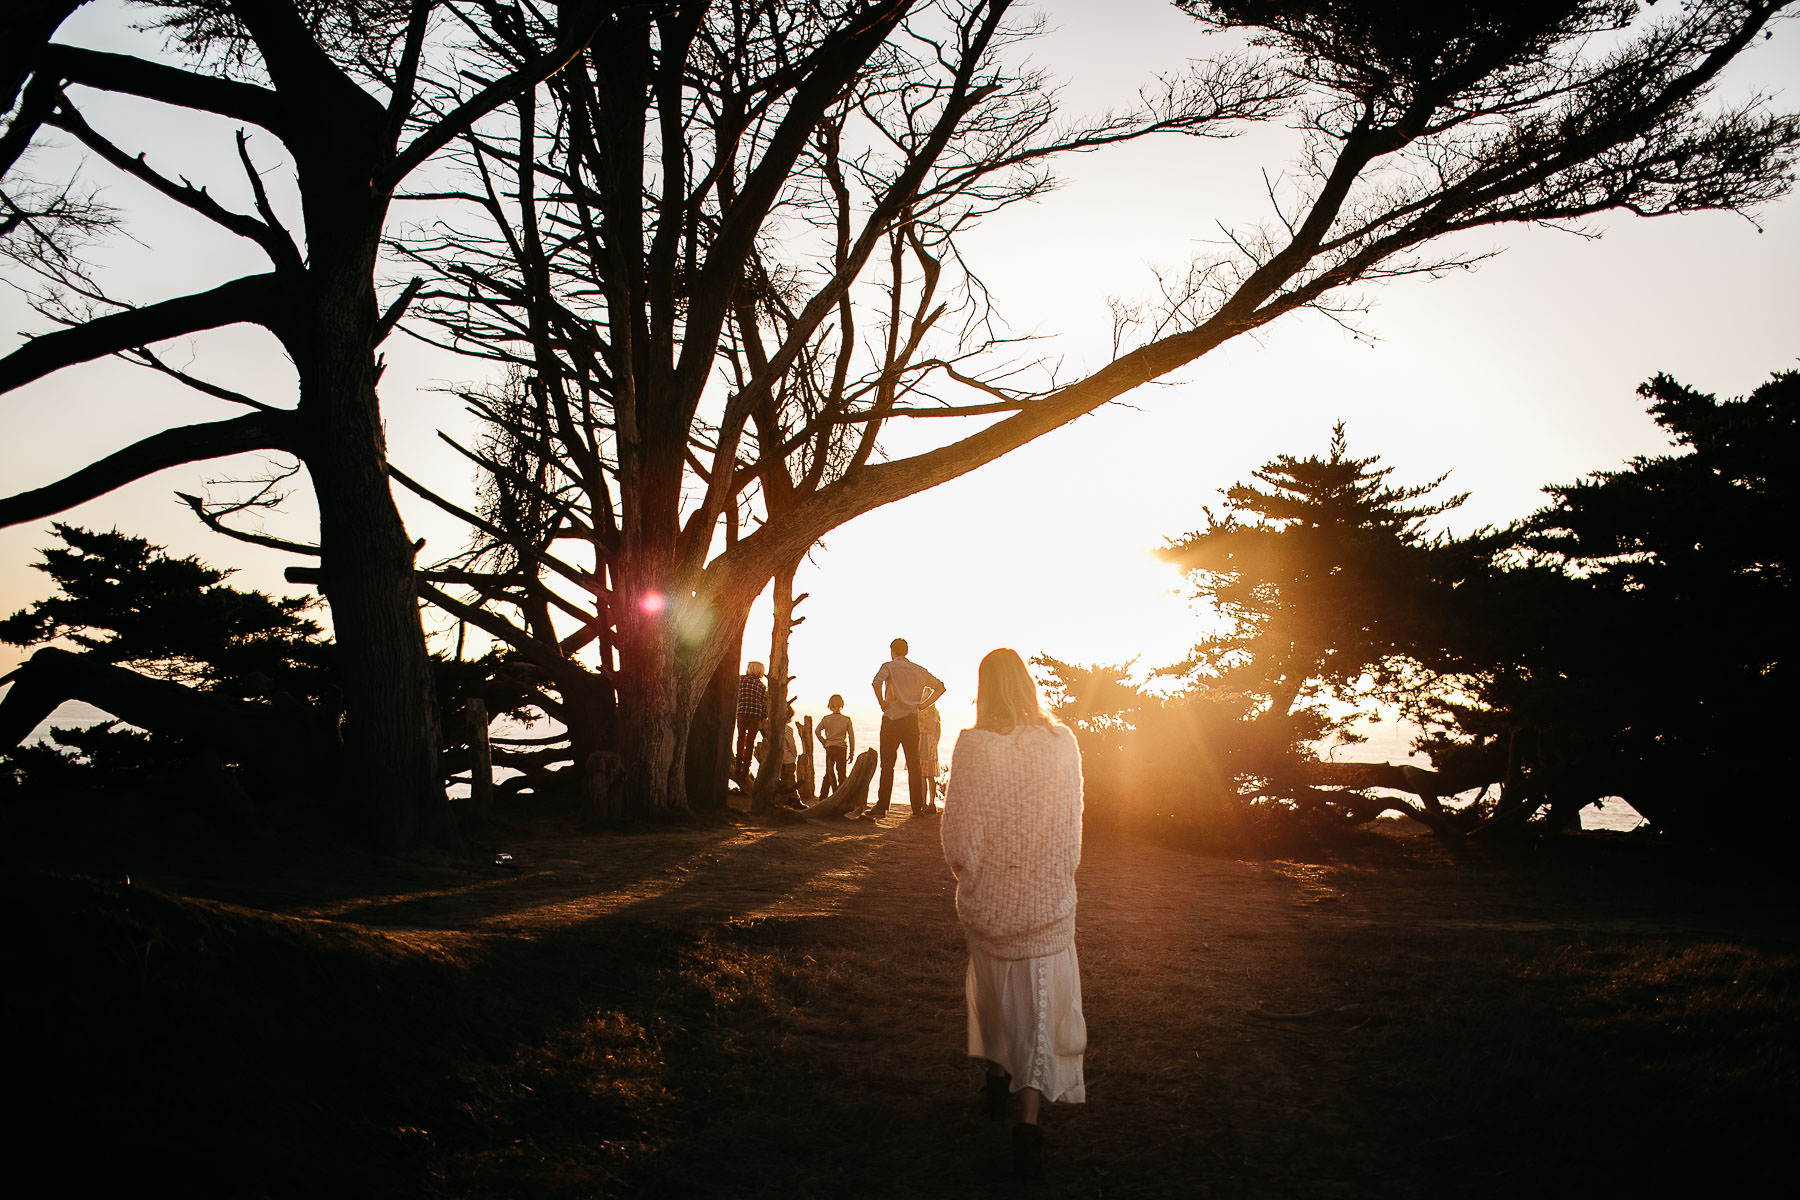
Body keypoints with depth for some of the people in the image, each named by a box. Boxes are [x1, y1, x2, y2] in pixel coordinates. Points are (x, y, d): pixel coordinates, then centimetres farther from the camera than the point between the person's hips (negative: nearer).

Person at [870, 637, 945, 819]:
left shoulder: (889, 666, -1)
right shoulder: (919, 670, 14)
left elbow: (877, 681, -21)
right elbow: (940, 686, 18)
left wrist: (882, 703, -8)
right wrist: (924, 704, 14)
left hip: (892, 717, -4)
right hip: (912, 720, 4)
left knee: (887, 764, -2)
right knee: (914, 764, 7)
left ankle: (882, 806, -5)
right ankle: (918, 807, 5)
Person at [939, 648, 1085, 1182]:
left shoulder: (972, 746, -16)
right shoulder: (1062, 742, -9)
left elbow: (959, 835, -13)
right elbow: (1072, 822, 2)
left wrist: (965, 868, 8)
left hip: (987, 897, 0)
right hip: (1048, 897, 0)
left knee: (991, 987, 24)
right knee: (1043, 1002, 5)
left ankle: (996, 1077, 42)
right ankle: (1029, 1116, -7)